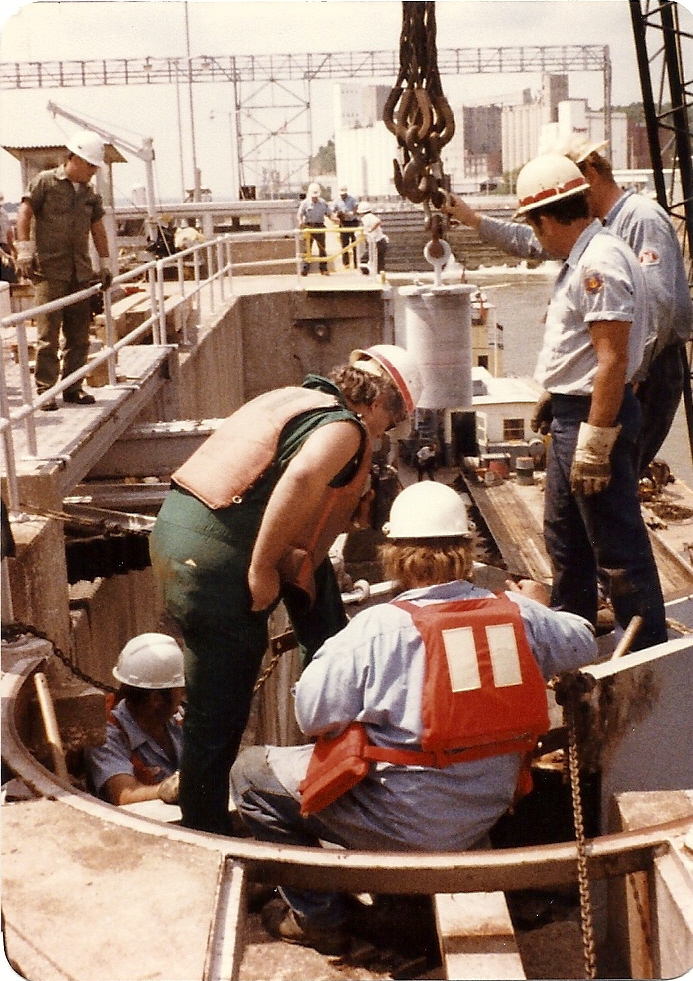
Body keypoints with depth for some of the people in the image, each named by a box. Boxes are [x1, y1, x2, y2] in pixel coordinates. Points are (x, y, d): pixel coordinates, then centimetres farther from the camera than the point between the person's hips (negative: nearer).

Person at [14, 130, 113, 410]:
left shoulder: (89, 193, 16)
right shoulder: (45, 182, 0)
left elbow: (98, 228, 23)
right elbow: (25, 213, -6)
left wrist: (104, 263, 19)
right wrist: (24, 250, -15)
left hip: (80, 272, 6)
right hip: (48, 269, -6)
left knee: (79, 334, 6)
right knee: (49, 332, -8)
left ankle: (73, 387, 14)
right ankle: (45, 390, -4)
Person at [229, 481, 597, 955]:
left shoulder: (379, 626, -20)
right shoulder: (519, 615, -6)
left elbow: (313, 715, -17)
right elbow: (584, 644, 12)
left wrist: (334, 650, 0)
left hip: (405, 826, -6)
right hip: (485, 819, 6)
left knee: (251, 770, 11)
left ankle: (320, 919, 16)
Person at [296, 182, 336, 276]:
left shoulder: (323, 203, 7)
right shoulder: (305, 203, -1)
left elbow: (329, 213, 8)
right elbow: (299, 215, -9)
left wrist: (334, 217, -15)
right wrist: (300, 221, -32)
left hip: (320, 227, 3)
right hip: (308, 227, -3)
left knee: (322, 248, 5)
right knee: (307, 248, -7)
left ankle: (324, 269, 12)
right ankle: (305, 269, -6)